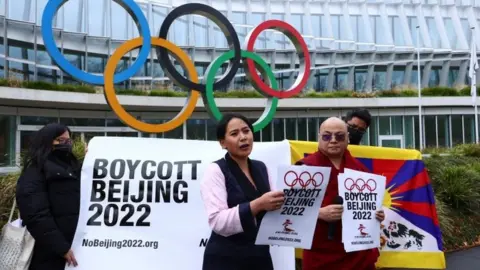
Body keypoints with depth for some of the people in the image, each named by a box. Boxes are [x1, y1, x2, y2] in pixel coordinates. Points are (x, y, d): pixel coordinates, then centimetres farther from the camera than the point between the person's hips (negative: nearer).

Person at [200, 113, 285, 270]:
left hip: (260, 255, 5)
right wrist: (257, 205, -29)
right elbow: (218, 222, -19)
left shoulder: (261, 167, 8)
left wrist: (280, 204, -6)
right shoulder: (215, 170, -10)